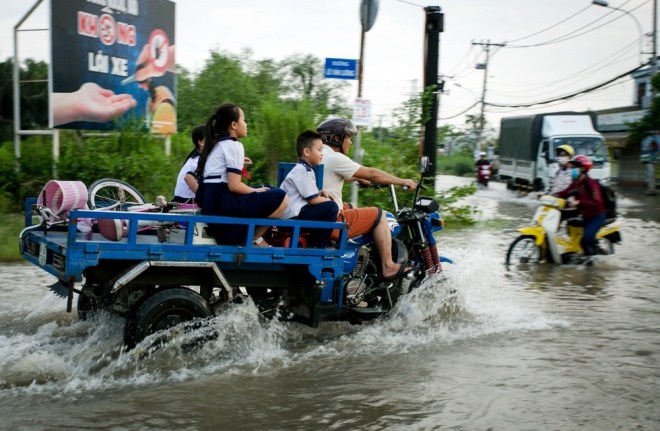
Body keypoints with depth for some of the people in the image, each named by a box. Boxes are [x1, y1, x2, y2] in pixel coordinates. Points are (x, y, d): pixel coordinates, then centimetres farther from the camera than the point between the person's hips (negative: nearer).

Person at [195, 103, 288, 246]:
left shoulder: (215, 143, 21)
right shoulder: (234, 145, -7)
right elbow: (234, 186, -15)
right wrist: (256, 191, 1)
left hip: (209, 199, 10)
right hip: (222, 200, -10)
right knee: (281, 198, -11)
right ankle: (253, 239, 2)